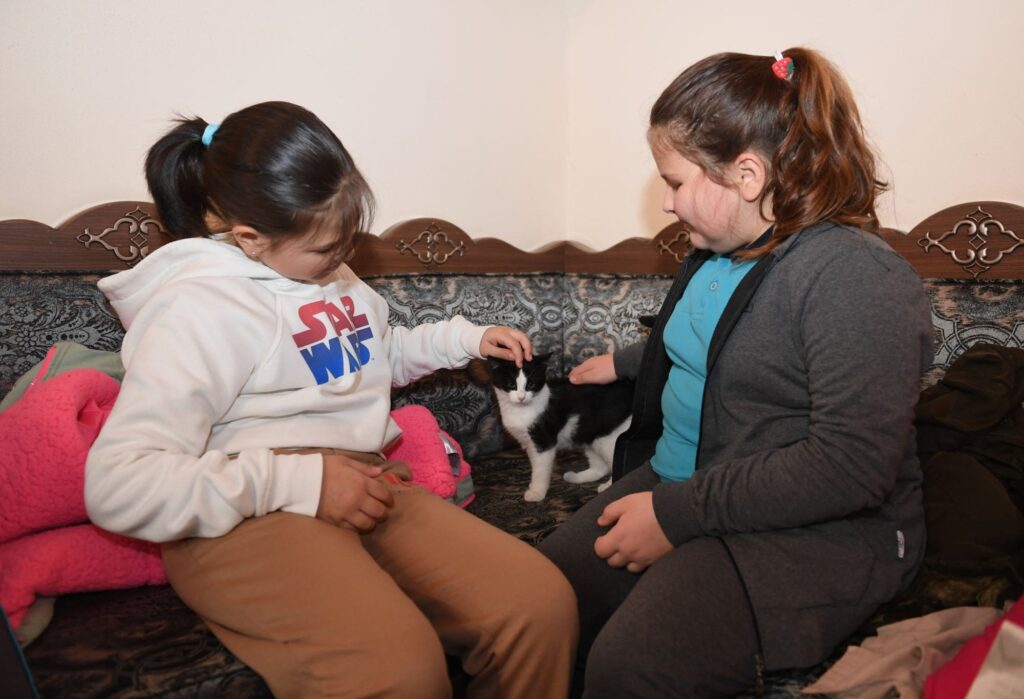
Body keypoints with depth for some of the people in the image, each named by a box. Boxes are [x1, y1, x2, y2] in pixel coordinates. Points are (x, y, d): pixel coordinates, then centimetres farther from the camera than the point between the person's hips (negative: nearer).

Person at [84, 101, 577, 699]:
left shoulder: (327, 271, 16)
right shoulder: (199, 304, -7)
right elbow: (116, 486, -15)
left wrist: (463, 338, 21)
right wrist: (298, 481, -20)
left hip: (363, 489, 7)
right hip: (245, 516, -6)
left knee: (544, 603, -17)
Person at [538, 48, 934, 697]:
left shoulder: (855, 276, -19)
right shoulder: (718, 251, 10)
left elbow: (850, 466, -24)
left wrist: (677, 513, -22)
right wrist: (624, 363, 38)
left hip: (818, 529, -7)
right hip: (678, 488, 8)